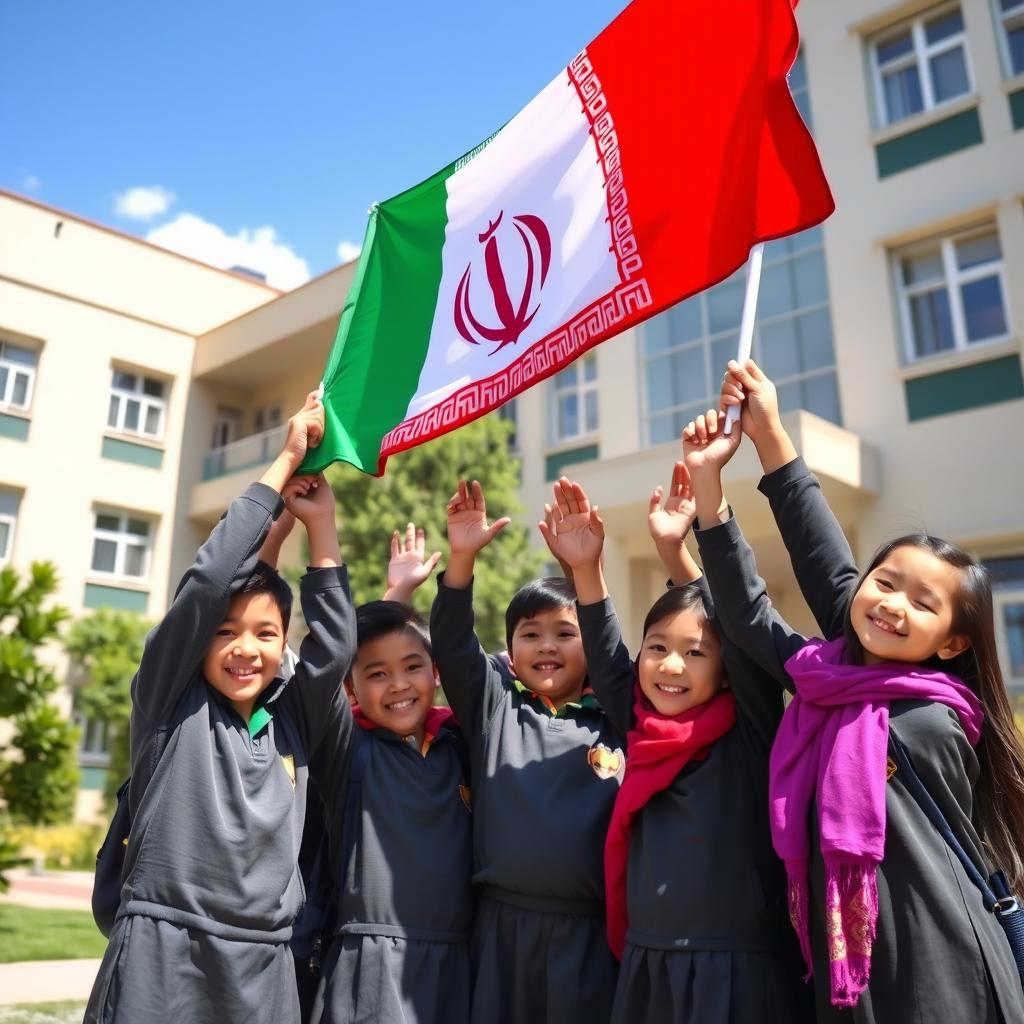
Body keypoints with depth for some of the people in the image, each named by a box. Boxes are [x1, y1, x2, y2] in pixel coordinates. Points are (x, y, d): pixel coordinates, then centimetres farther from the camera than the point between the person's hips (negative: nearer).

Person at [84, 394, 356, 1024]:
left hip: (265, 963, 4)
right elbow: (206, 583, -11)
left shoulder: (295, 718, 8)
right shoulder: (171, 701, -1)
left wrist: (321, 523, -2)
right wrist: (285, 465, -8)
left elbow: (337, 643, -5)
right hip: (161, 954, -3)